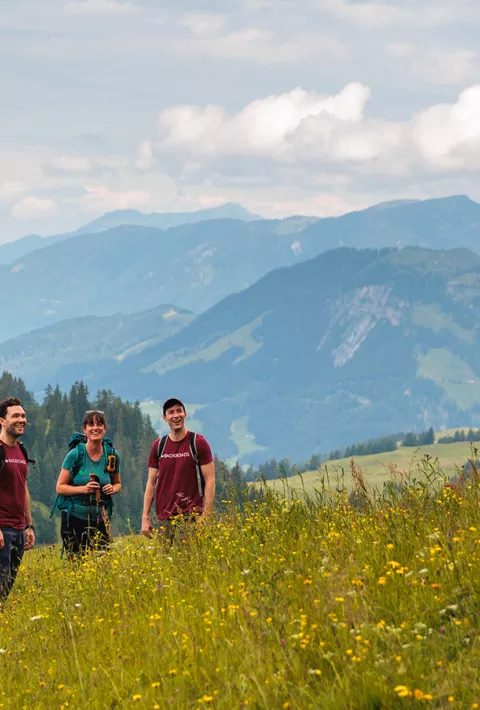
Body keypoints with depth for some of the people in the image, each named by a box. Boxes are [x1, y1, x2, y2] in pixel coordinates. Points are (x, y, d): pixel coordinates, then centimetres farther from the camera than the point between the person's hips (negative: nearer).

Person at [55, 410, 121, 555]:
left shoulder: (112, 456, 3)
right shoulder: (75, 455, -6)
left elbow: (117, 483, 18)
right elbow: (60, 487, -3)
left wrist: (113, 489, -6)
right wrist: (83, 489, -18)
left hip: (100, 520, 2)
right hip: (75, 519, -2)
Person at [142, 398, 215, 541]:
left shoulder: (198, 443, -1)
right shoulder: (158, 446, 11)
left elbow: (210, 480, -3)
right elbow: (151, 482, 13)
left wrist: (206, 516, -12)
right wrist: (145, 517, 5)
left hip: (191, 517, -4)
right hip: (164, 519, 4)